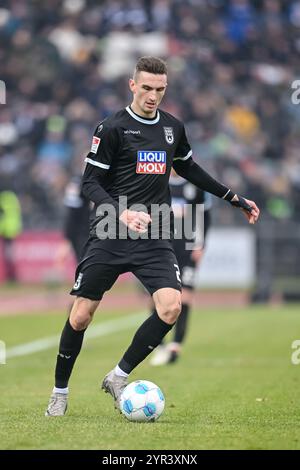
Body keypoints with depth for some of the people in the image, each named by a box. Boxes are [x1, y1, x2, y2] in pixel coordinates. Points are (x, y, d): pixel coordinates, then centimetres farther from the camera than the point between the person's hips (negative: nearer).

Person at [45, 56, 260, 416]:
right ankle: (60, 393, 19)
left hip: (154, 238, 4)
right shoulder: (112, 128, -6)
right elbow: (90, 183, -6)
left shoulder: (173, 127, 10)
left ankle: (118, 377, -2)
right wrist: (122, 213, -23)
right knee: (81, 315, -2)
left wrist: (233, 199, 27)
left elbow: (188, 168, 28)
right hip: (110, 236, -4)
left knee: (171, 307, -18)